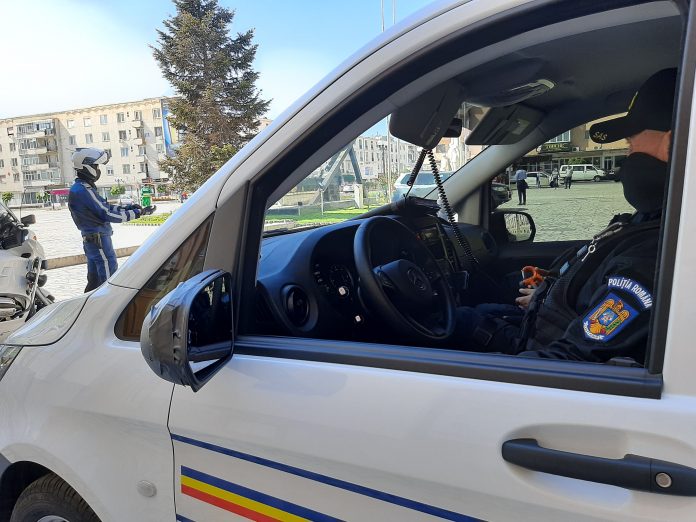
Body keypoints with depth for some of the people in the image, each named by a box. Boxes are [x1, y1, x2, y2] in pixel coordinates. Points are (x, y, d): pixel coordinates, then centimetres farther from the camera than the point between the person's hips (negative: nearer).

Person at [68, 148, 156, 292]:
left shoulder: (78, 188, 14)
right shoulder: (84, 191, -18)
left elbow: (105, 207, 15)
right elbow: (107, 214, -20)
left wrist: (128, 207, 6)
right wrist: (138, 213, -15)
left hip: (90, 240, 10)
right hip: (99, 239, -10)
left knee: (94, 280, 18)